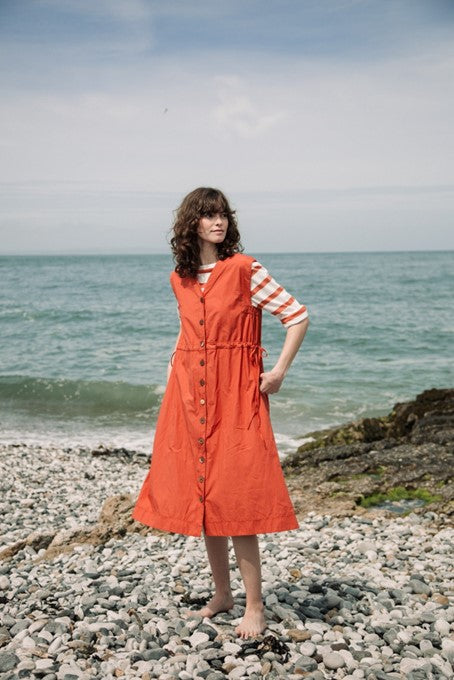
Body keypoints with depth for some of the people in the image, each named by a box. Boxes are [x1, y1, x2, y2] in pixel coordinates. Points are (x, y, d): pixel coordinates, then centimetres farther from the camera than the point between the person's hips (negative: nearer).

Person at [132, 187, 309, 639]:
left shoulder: (246, 270, -7)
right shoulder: (179, 279, 9)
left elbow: (298, 317, -6)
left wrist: (279, 372, -10)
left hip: (235, 395, -5)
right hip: (190, 394, 6)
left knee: (234, 501, -7)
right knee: (201, 497, 10)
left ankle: (255, 607, 7)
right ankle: (221, 594, 26)